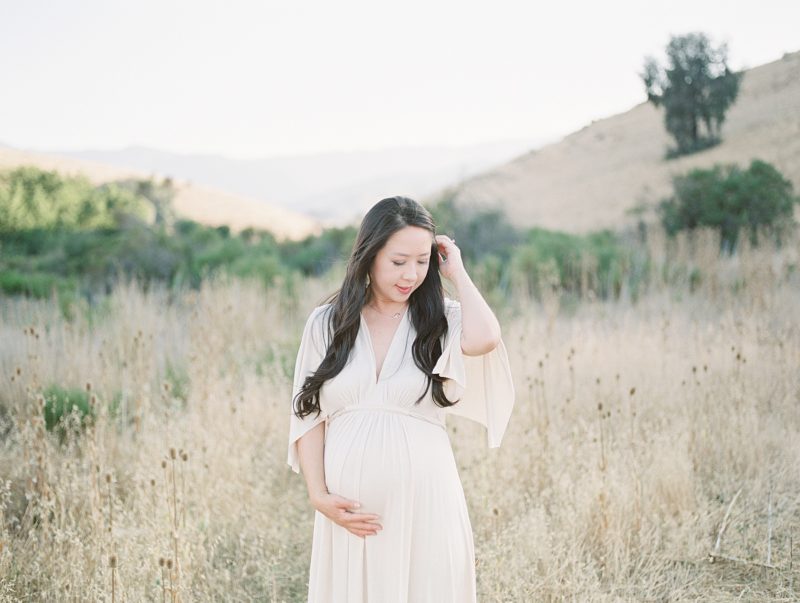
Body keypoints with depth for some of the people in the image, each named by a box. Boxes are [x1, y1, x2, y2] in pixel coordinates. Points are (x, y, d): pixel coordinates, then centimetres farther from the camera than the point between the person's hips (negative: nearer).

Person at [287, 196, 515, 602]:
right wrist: (319, 496, -6)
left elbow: (483, 340, -22)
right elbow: (309, 416, 4)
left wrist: (457, 272, -7)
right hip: (351, 507, 1)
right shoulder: (326, 323, 5)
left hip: (424, 499, -1)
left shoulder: (443, 320, 2)